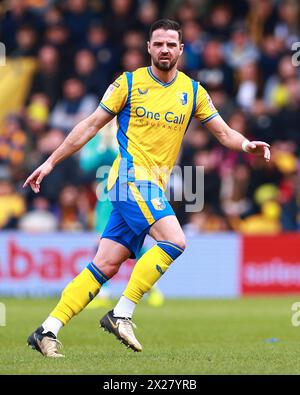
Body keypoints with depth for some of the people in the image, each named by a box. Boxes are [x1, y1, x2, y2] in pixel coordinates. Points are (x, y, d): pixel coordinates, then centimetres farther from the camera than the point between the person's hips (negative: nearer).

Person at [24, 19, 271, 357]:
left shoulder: (193, 91, 11)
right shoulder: (129, 83, 1)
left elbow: (222, 131, 12)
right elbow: (91, 125, 5)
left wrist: (247, 145, -10)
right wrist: (51, 161, 4)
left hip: (152, 188, 5)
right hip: (131, 176, -5)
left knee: (106, 266, -1)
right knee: (174, 240, -24)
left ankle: (47, 331, 1)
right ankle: (121, 314, -17)